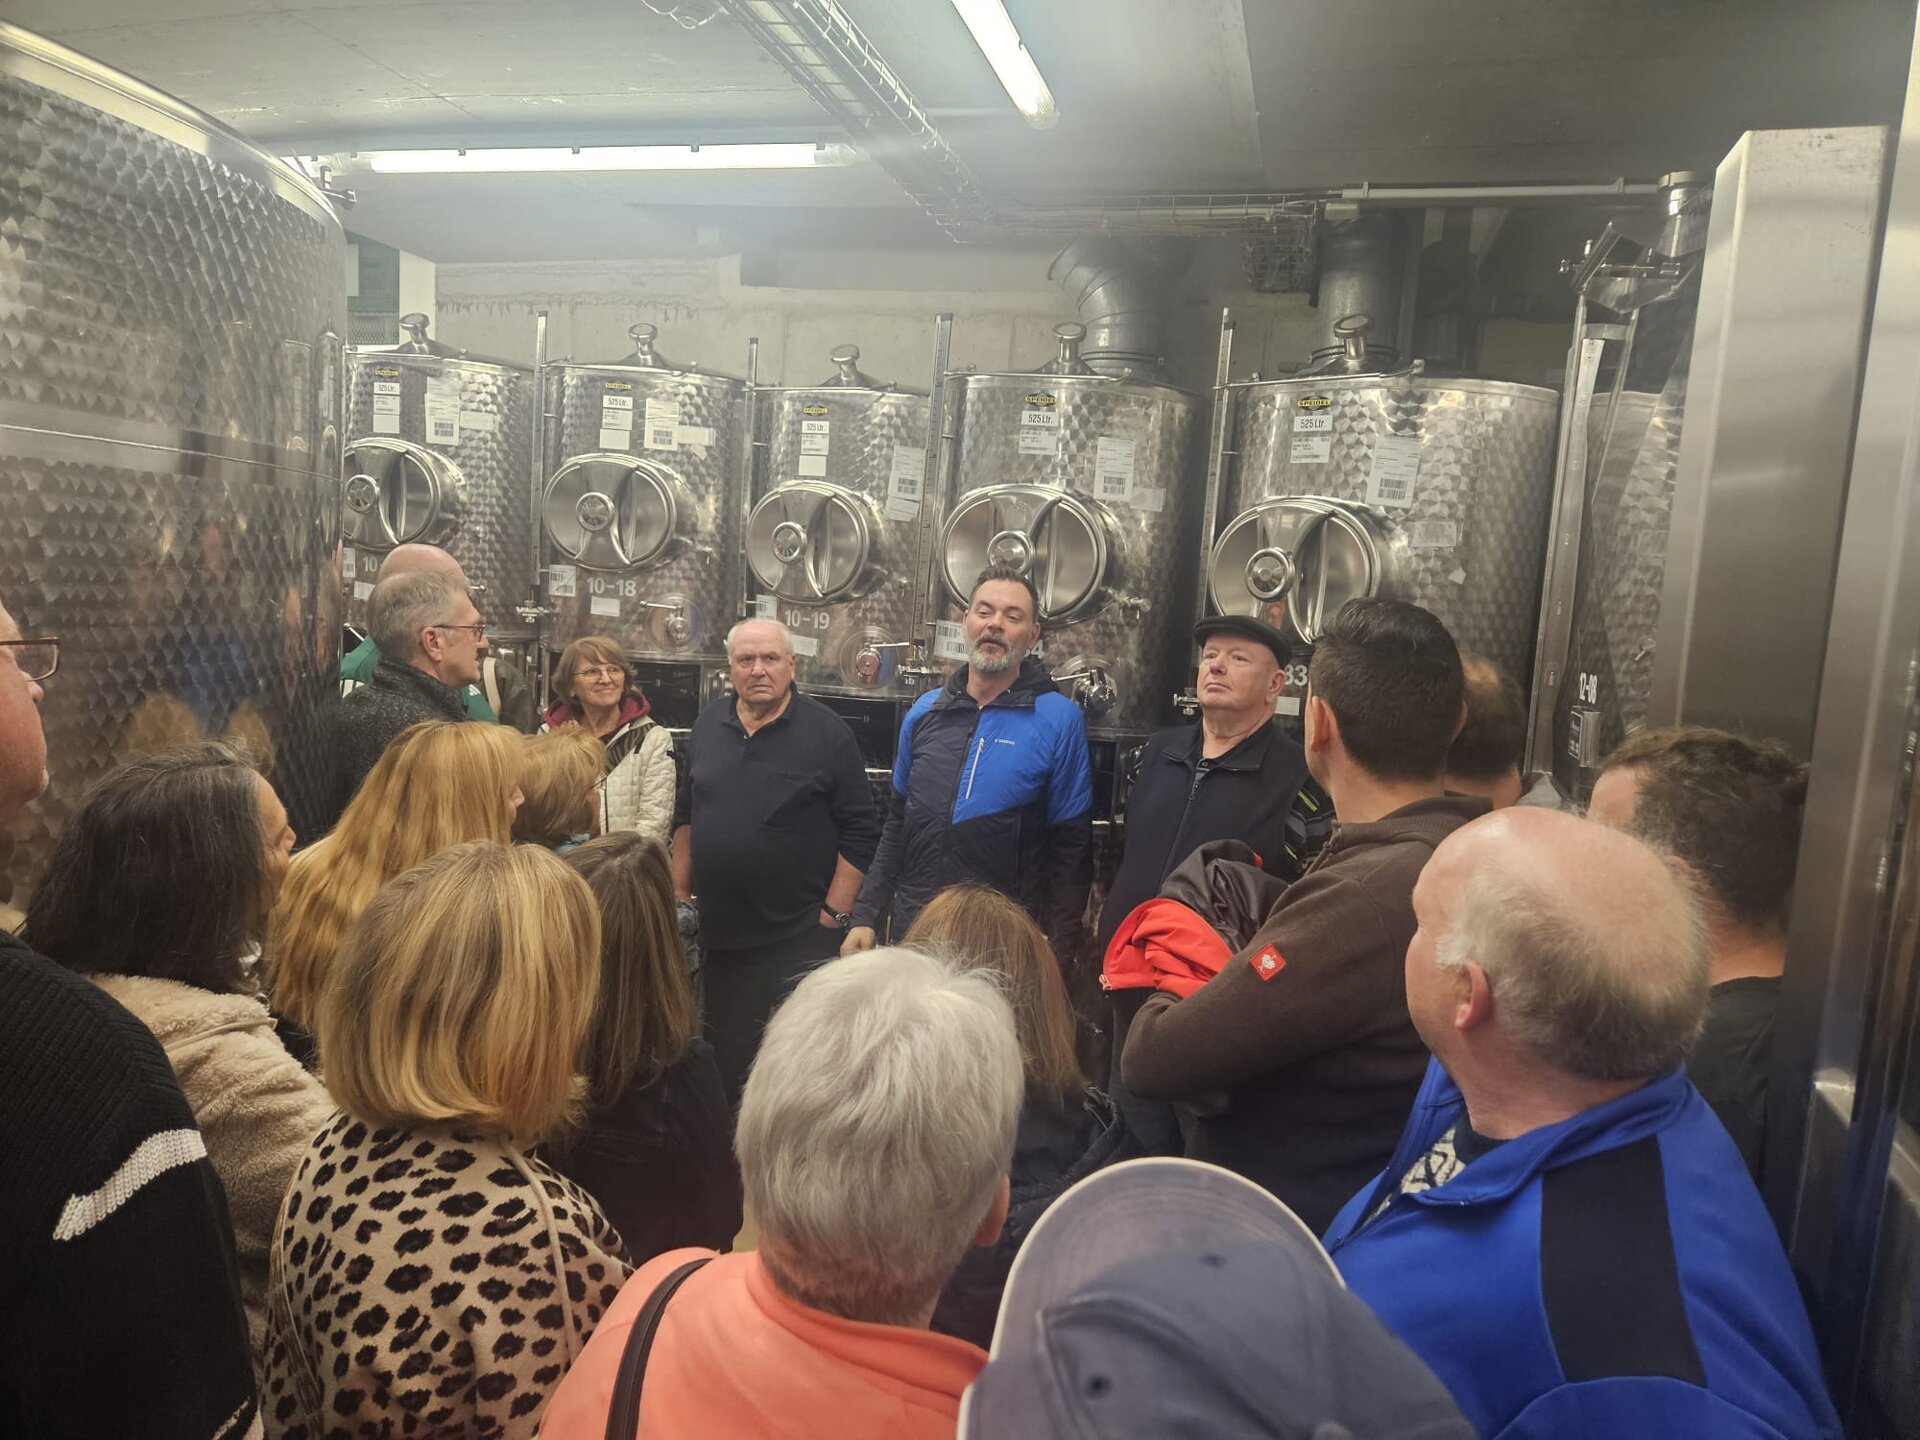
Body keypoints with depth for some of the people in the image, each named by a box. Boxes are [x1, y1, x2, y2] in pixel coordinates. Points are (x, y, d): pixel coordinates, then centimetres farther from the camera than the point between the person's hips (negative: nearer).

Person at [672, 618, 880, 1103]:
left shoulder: (827, 732, -7)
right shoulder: (709, 725, 8)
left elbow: (859, 831, -8)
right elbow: (685, 818, 16)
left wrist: (833, 913, -11)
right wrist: (680, 895, 12)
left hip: (799, 937, -5)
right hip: (719, 935, 5)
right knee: (724, 1060, 16)